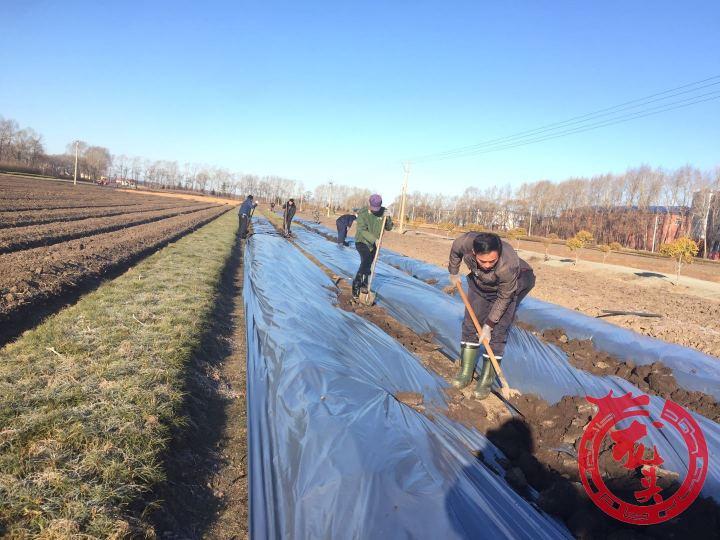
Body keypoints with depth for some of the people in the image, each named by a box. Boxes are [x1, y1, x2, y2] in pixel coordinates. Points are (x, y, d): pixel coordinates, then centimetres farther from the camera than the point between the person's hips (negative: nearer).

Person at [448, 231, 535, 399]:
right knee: (470, 323, 2)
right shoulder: (465, 242, -34)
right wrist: (453, 273, 8)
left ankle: (486, 380, 0)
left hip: (509, 288, -4)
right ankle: (466, 373, 12)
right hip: (479, 285, 5)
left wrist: (488, 325, -20)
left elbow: (503, 299, -27)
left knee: (497, 332, -10)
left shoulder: (508, 266, -42)